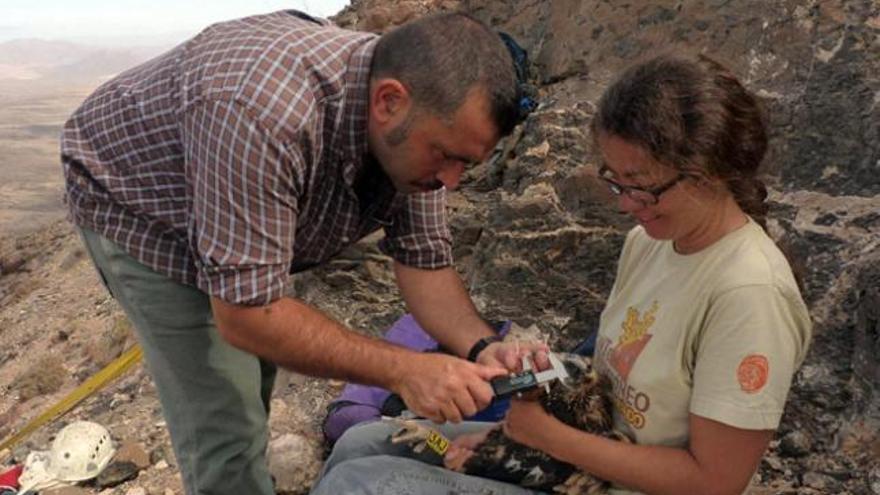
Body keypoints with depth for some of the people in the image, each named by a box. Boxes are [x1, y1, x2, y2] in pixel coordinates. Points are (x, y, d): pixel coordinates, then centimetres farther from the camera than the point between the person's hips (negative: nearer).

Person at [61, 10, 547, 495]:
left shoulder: (412, 129, -21)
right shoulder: (264, 113, -44)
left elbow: (424, 260, -12)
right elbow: (243, 314, -38)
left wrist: (482, 347, -30)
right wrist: (401, 370, -39)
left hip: (248, 222, 7)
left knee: (253, 374, 23)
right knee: (224, 426, -9)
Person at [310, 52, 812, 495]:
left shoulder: (748, 294, -26)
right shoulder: (648, 240, -2)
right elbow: (614, 378, 7)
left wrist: (551, 434, -21)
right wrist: (521, 423, -8)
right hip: (583, 449, 8)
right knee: (360, 445, 7)